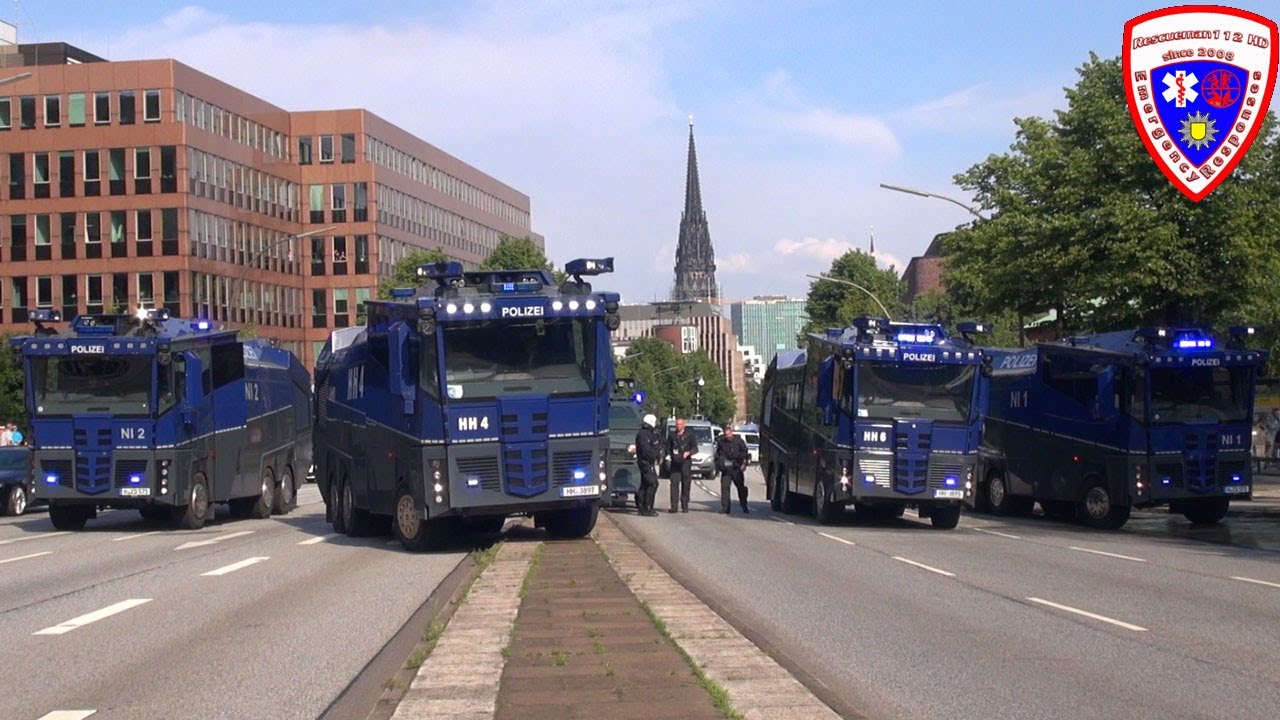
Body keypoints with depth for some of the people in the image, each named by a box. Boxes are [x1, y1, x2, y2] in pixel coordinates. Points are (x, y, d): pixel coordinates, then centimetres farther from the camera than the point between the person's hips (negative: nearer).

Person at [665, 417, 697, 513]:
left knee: (686, 484, 0)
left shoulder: (690, 436, 8)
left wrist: (688, 453, -20)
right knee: (674, 483, -10)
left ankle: (684, 506, 6)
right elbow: (668, 448, 20)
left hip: (686, 463, -1)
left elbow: (695, 448, -1)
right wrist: (671, 455, 2)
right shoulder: (671, 436, 16)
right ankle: (674, 506, -13)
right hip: (675, 463, 1)